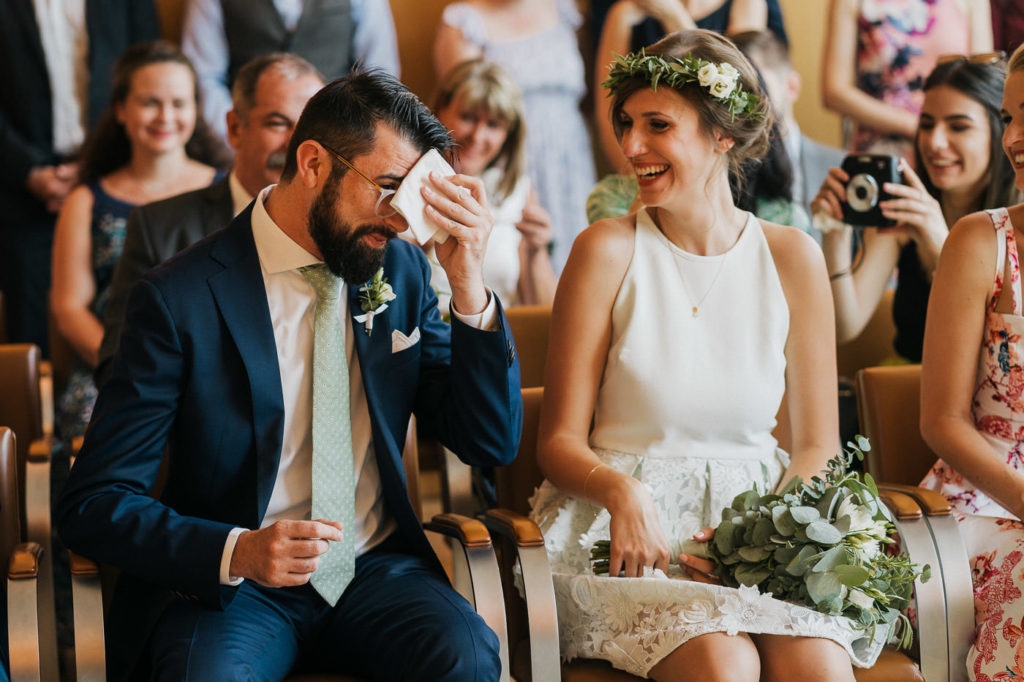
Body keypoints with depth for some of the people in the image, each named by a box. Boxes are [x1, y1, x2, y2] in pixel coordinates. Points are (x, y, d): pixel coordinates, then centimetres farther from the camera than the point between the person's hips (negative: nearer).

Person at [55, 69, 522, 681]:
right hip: (230, 582, -3)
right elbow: (93, 505, -10)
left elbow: (492, 444, 3)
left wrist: (470, 288, -11)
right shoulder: (179, 300, -10)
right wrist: (238, 551, -27)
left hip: (377, 565, 4)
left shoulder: (402, 270, 4)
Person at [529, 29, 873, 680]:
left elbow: (818, 444, 8)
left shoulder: (792, 257, 5)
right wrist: (622, 490, -22)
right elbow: (559, 441, 0)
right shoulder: (608, 250, -2)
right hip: (629, 527, -2)